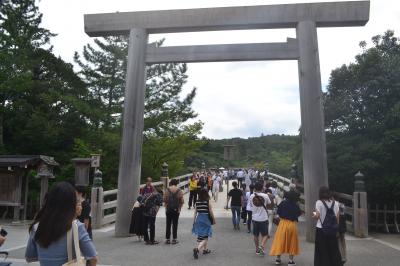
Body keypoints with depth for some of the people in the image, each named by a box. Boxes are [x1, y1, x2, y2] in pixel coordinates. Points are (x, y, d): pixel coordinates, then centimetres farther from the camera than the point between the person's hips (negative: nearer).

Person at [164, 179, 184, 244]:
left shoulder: (167, 190, -4)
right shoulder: (179, 190, -5)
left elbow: (165, 200, -3)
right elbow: (181, 201, -5)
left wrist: (166, 208, 7)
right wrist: (179, 208, 6)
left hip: (168, 209, 1)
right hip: (176, 209, 0)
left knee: (168, 224, 10)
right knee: (175, 224, 7)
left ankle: (167, 239, 13)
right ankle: (174, 239, 9)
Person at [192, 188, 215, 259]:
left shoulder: (197, 202, -1)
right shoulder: (208, 202, -13)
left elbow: (195, 212, 4)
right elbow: (211, 213, -7)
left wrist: (194, 221, 15)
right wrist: (214, 220, 8)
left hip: (199, 220, 5)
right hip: (206, 220, -5)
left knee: (201, 236, 23)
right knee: (205, 238, 0)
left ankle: (205, 249, 35)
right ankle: (197, 249, -20)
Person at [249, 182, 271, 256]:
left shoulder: (251, 196, -4)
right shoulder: (265, 196, -9)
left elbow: (251, 206, 7)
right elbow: (269, 204, 6)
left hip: (255, 218, 2)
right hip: (263, 218, -2)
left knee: (256, 235, 16)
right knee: (265, 235, 10)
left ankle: (257, 249, 24)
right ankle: (262, 245, -12)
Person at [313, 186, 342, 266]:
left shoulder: (319, 202, -9)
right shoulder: (335, 203, 3)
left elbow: (317, 216, -13)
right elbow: (337, 217, 4)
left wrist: (314, 215, 7)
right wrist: (336, 228, 15)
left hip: (321, 230, -3)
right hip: (332, 230, 3)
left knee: (322, 251, 6)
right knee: (333, 250, 13)